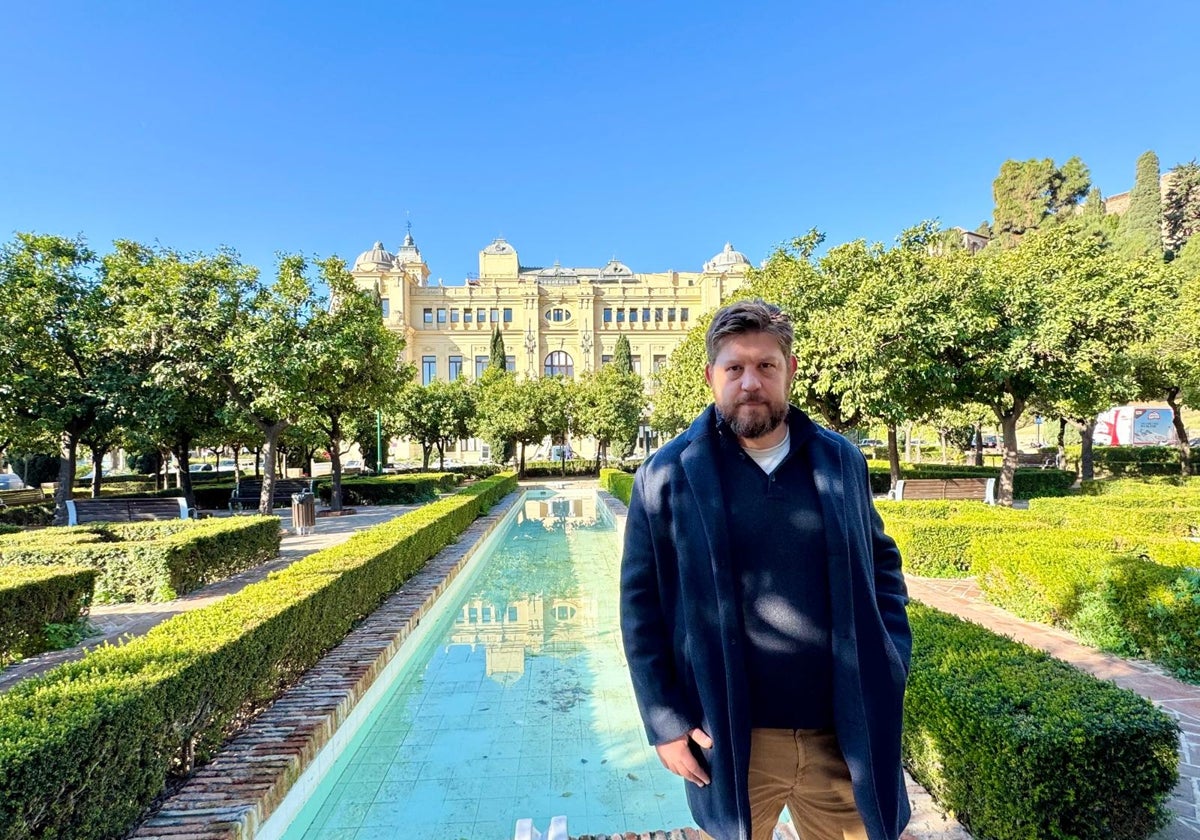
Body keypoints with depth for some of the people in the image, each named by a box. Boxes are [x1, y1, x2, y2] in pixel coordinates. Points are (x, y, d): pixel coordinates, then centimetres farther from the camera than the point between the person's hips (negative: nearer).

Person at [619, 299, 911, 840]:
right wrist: (665, 722, -7)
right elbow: (641, 607, -5)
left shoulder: (843, 461, 0)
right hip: (731, 742, -2)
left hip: (843, 735, 2)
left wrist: (892, 665, 0)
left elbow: (882, 564, 11)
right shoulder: (666, 476, -9)